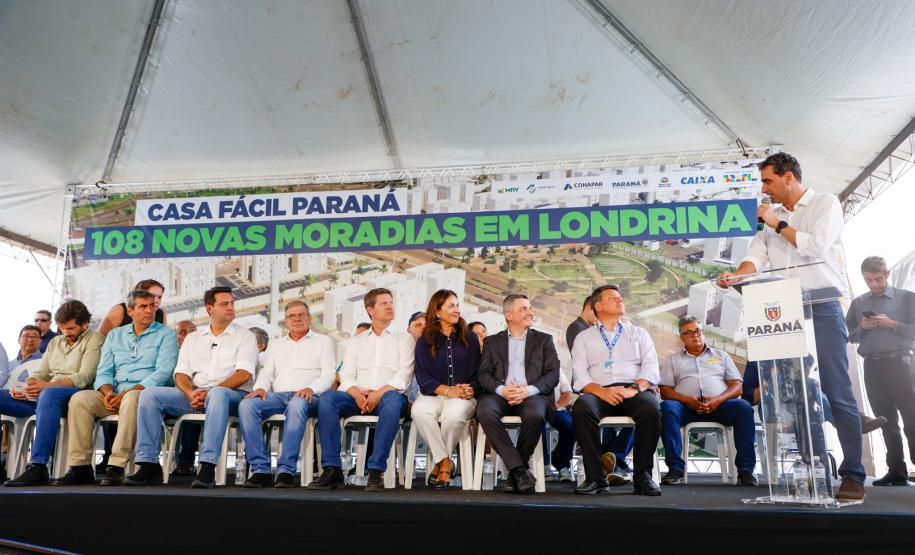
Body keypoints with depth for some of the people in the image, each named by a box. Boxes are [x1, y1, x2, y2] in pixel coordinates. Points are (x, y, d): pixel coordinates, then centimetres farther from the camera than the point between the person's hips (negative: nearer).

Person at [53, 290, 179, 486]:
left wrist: (129, 392, -17)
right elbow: (103, 371, 16)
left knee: (131, 399, -37)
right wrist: (108, 392, -7)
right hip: (115, 395, 5)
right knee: (80, 398, -20)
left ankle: (116, 467, -35)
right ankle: (80, 466, -18)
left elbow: (163, 371, -8)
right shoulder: (115, 335, 21)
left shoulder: (166, 334, 6)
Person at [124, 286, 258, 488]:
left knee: (217, 395, -39)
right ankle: (149, 464, -15)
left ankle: (207, 466, -41)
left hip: (231, 394, -4)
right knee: (149, 394, -15)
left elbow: (244, 373, -5)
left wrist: (210, 391, -16)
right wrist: (191, 393, -11)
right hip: (194, 395, 5)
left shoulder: (244, 336, 9)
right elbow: (181, 373, 12)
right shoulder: (193, 338, 22)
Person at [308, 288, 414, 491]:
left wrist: (379, 392, -16)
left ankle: (376, 471, -36)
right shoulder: (357, 341, 23)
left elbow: (404, 375, 1)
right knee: (327, 398, -27)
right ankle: (332, 470, -28)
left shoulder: (404, 338, 15)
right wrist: (356, 393, -12)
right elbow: (346, 375, 11)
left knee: (392, 399, -38)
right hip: (358, 396, 3)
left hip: (388, 395, -2)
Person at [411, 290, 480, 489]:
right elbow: (423, 377, 2)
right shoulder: (424, 342, 10)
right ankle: (445, 461, -16)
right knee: (420, 411, -35)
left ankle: (440, 462, -8)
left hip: (463, 395, 0)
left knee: (454, 413, -36)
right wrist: (447, 390, -14)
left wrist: (471, 389, -12)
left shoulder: (469, 338, 13)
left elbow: (478, 372, 10)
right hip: (433, 394, 0)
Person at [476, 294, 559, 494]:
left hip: (532, 394, -1)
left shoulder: (544, 340, 19)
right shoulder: (492, 341, 21)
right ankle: (519, 469, -27)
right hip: (500, 394, 1)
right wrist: (502, 389, -14)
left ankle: (515, 473, -14)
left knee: (535, 414, -35)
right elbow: (484, 374, 9)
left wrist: (528, 390, -13)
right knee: (485, 411, -33)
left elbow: (553, 374, 6)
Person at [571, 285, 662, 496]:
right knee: (581, 408, -34)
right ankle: (596, 477, -27)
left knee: (651, 408, -34)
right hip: (599, 393, 0)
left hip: (634, 391, 1)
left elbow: (651, 368, 9)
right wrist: (602, 392, -13)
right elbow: (580, 375, 7)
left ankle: (642, 476, -21)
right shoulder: (584, 337, 21)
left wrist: (635, 389, -12)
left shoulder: (639, 334, 24)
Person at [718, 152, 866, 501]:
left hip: (822, 306, -5)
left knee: (837, 393, -6)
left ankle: (853, 475, 0)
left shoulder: (825, 203, 4)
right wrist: (735, 275, -13)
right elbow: (757, 256, 6)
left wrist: (778, 224, -3)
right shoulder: (771, 217, 18)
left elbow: (818, 246, -12)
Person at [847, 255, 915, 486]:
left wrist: (892, 324, -14)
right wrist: (861, 328, -6)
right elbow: (848, 336, 12)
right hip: (872, 365, 4)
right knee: (886, 420, 7)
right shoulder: (858, 303, 13)